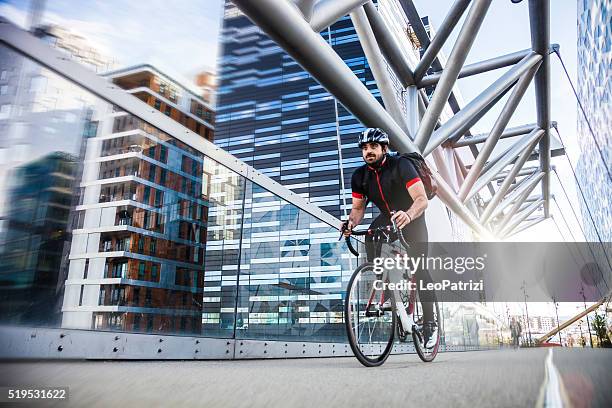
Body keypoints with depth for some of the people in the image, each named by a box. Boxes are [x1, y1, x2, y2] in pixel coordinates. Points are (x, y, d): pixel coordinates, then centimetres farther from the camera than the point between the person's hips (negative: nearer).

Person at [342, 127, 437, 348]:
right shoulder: (360, 176, -11)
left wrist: (408, 215, -55)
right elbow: (358, 208, -3)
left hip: (412, 220, -4)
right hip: (387, 218, 4)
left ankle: (430, 324, 4)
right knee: (370, 237, -25)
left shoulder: (401, 165, -25)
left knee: (419, 270, -12)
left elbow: (422, 200, -34)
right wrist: (351, 222, -26)